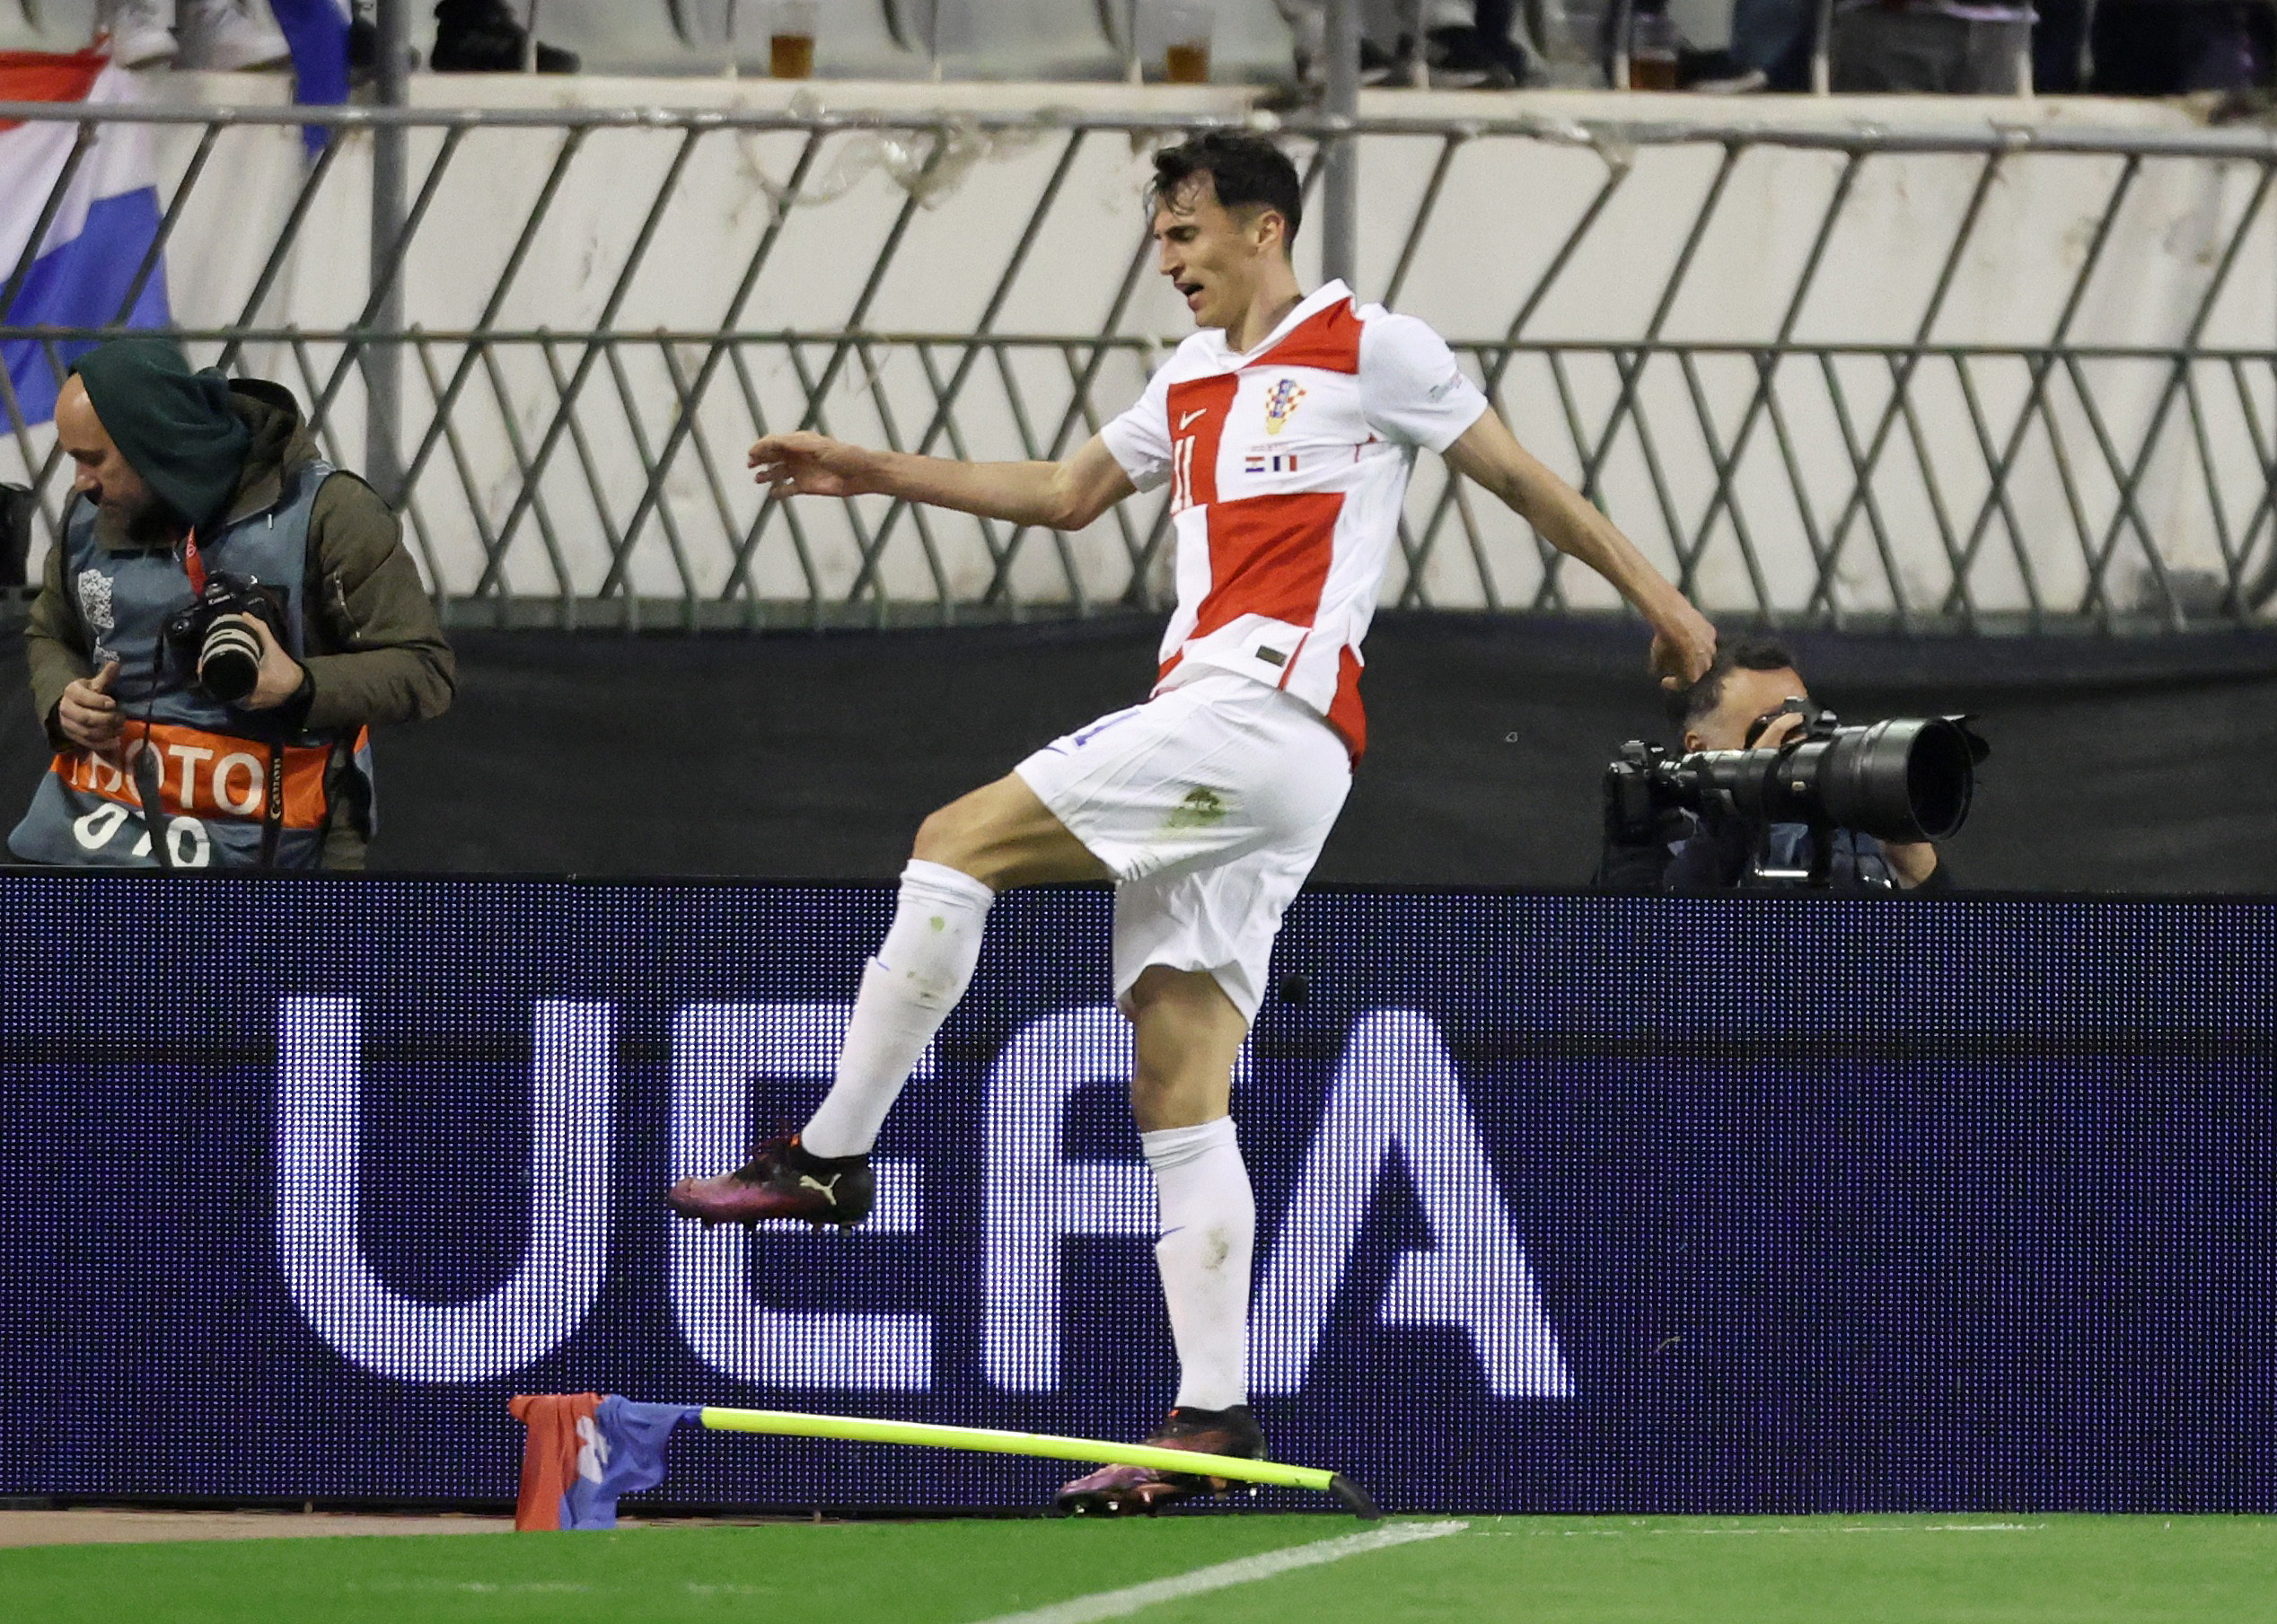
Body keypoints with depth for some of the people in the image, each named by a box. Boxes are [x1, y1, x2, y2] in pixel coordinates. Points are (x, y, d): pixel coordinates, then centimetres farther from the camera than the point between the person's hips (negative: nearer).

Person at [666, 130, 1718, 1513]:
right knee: (1181, 1096, 1)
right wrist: (874, 473, 31)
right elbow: (1069, 495, 36)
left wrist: (1655, 595, 7)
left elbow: (1522, 476, 8)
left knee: (955, 844, -14)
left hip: (1269, 713, -8)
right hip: (1205, 731, 8)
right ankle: (1212, 1414, -3)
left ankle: (832, 1156, -10)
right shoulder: (1189, 386, 26)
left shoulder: (1372, 350, 4)